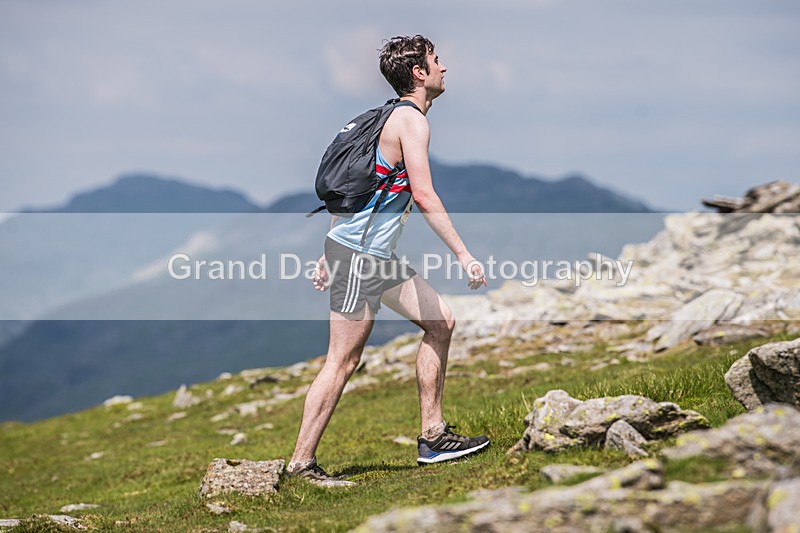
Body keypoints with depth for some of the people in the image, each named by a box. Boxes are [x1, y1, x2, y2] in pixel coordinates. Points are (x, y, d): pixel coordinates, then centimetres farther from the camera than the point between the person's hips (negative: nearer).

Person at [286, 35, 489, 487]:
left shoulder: (392, 117, 18)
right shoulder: (412, 120, -12)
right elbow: (424, 195, -21)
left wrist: (328, 255, 22)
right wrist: (464, 255, -20)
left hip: (378, 257, 10)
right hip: (360, 255, -10)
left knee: (441, 321, 11)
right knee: (344, 361, -7)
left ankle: (433, 436, 14)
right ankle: (301, 463, -1)